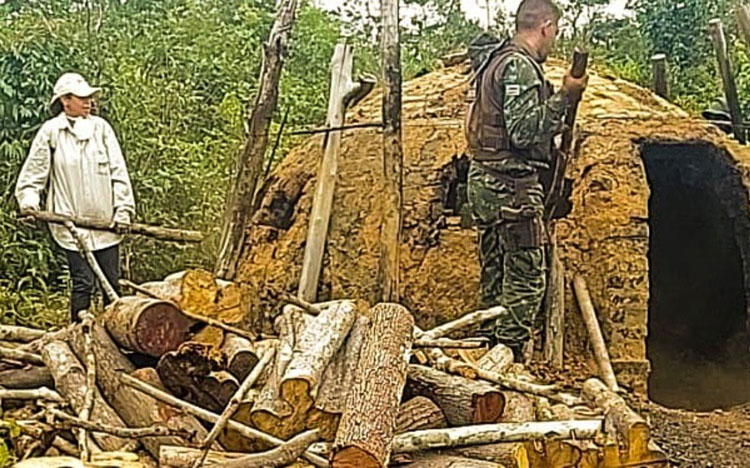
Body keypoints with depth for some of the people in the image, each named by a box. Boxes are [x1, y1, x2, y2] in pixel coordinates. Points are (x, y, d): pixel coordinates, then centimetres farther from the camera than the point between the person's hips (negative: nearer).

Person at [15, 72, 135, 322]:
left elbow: (118, 170, 4)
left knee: (112, 280, 8)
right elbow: (33, 173, 4)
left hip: (106, 220, 3)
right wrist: (29, 201, -13)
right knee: (83, 282, -4)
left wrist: (123, 208, -2)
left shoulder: (101, 127, 4)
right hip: (72, 222, -3)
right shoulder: (50, 132, -1)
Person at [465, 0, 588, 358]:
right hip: (512, 186, -10)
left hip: (485, 182, 10)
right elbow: (523, 131, -23)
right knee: (526, 278, -4)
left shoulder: (496, 60, 17)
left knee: (495, 276, 15)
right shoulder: (521, 65, -14)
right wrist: (564, 97, -22)